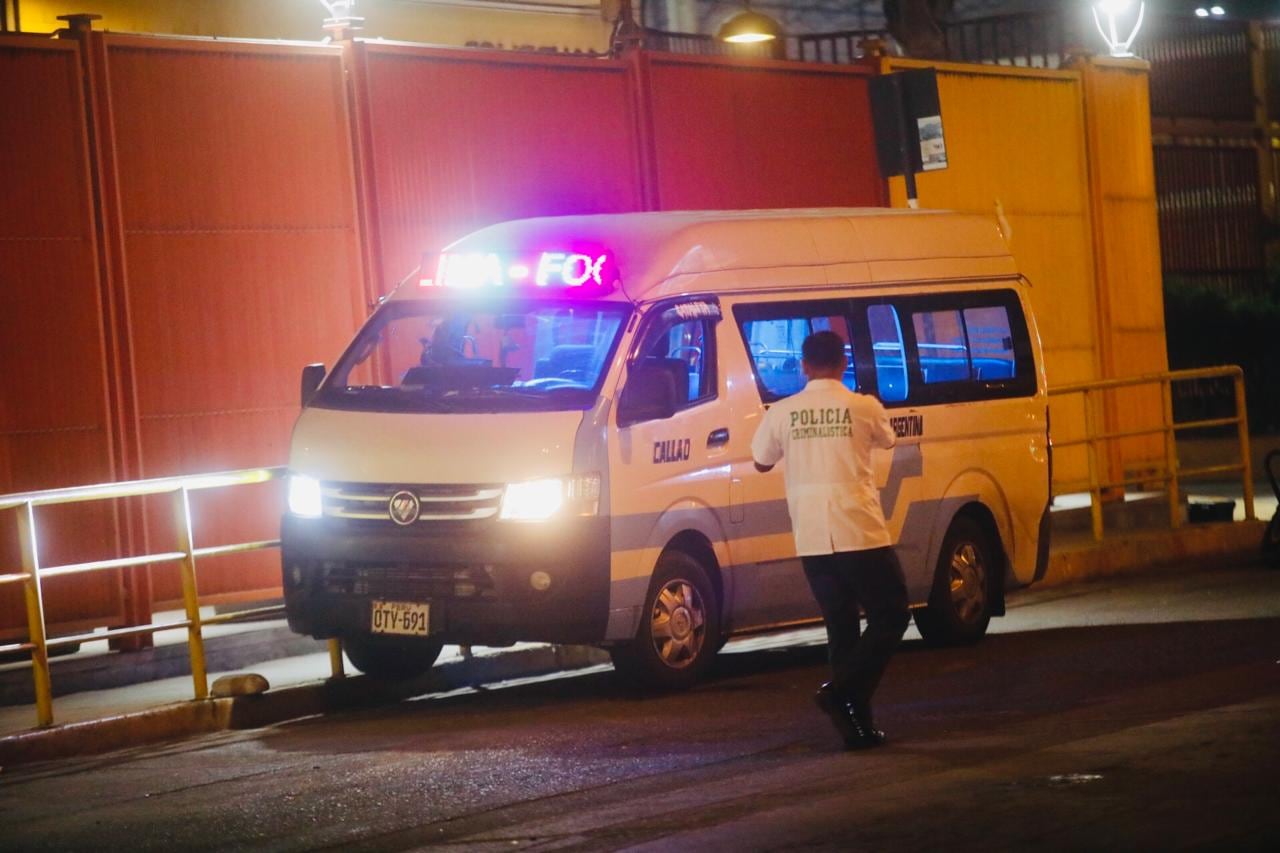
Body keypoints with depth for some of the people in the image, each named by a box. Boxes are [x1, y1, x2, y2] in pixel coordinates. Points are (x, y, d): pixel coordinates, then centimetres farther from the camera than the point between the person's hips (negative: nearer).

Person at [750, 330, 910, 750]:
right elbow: (886, 439, 19)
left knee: (841, 625, 11)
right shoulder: (864, 407, -3)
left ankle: (857, 724, 8)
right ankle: (842, 690, -12)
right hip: (859, 532, -3)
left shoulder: (782, 412, 2)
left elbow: (761, 461, 17)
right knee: (890, 616, 7)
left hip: (811, 538, 3)